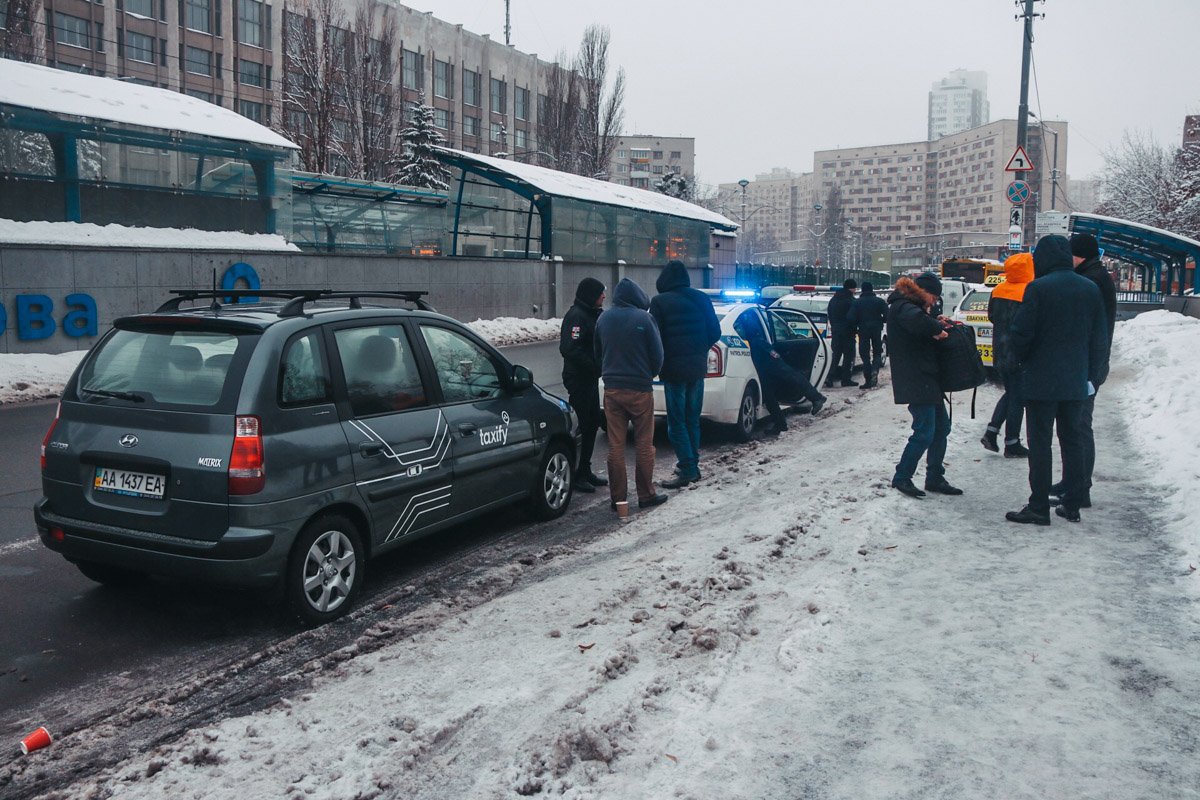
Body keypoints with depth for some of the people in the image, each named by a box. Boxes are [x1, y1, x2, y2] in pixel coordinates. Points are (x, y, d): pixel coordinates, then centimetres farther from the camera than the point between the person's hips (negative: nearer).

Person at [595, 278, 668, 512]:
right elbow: (657, 354, -5)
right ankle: (646, 495, 12)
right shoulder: (643, 318, -10)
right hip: (639, 388, -4)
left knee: (615, 445, 7)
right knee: (644, 445, 6)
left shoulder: (603, 318, 5)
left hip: (612, 389, 4)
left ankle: (618, 497, 9)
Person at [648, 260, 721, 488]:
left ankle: (687, 469, -4)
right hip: (698, 367, 5)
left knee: (677, 422, -1)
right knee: (692, 419, 15)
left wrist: (658, 363, 4)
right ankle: (692, 465, 20)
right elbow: (715, 332, 8)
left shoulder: (660, 302, -9)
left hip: (674, 369, -5)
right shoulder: (701, 298, 5)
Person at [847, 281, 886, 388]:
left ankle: (868, 380, 0)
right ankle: (875, 370, -15)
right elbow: (887, 316, -8)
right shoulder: (879, 301, -1)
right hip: (876, 330, 1)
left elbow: (850, 318, -11)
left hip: (863, 330, -1)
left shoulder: (856, 303, -4)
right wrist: (880, 322, 10)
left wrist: (857, 324, 7)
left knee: (865, 355, 5)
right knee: (877, 352, 15)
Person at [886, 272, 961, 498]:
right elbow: (917, 321, -37)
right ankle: (901, 478, 5)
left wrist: (935, 322, 5)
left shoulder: (907, 306, 18)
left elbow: (922, 329, 23)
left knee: (941, 427, 14)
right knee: (925, 432, -8)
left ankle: (935, 478, 22)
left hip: (927, 380, 11)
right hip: (915, 382, -11)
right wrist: (937, 330, -21)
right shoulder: (903, 307, -15)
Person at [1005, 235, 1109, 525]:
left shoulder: (1038, 288, -14)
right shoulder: (1090, 289, 5)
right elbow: (1099, 338, 9)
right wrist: (1092, 376, 16)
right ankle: (1072, 505, 19)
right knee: (1072, 441, 13)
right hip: (1076, 381, 6)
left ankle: (1039, 507, 2)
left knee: (1040, 442, 0)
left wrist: (1024, 359, 6)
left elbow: (1020, 334, -14)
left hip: (1041, 381, -5)